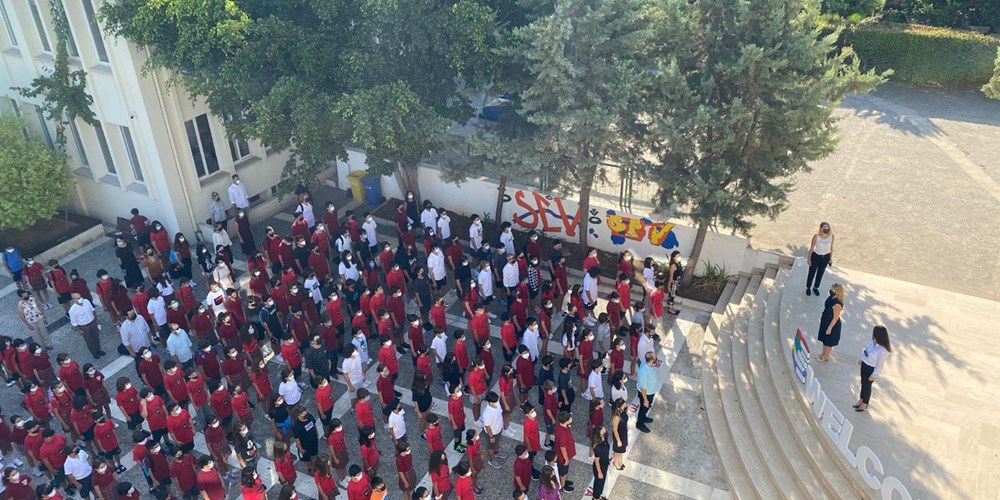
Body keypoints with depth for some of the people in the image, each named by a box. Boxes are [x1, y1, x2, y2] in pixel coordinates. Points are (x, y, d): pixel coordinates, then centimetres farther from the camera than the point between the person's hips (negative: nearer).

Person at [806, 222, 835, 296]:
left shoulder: (831, 236, -18)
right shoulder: (816, 236, -26)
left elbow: (831, 247, -2)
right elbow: (811, 248, -13)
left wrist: (831, 258, 6)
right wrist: (809, 259, -6)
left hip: (826, 257, 3)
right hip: (816, 256, -3)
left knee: (820, 273, 21)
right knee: (812, 273, 15)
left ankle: (815, 287, 43)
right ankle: (808, 288, 39)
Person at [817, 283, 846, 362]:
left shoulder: (837, 304, -34)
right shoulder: (831, 298, -9)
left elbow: (835, 318, -25)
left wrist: (829, 328, -17)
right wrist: (822, 319, 19)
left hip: (832, 324, -8)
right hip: (825, 322, 8)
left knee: (828, 342, 14)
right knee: (824, 340, 25)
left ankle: (826, 357, 35)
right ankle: (823, 354, 45)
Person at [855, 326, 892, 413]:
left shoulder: (883, 350, -35)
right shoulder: (874, 341, -14)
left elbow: (880, 365, -23)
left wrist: (874, 375, -13)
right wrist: (861, 359, 17)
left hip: (871, 369, -7)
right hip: (865, 364, 7)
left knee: (867, 385, 15)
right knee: (863, 382, 24)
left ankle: (865, 404, 39)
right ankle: (861, 399, 47)